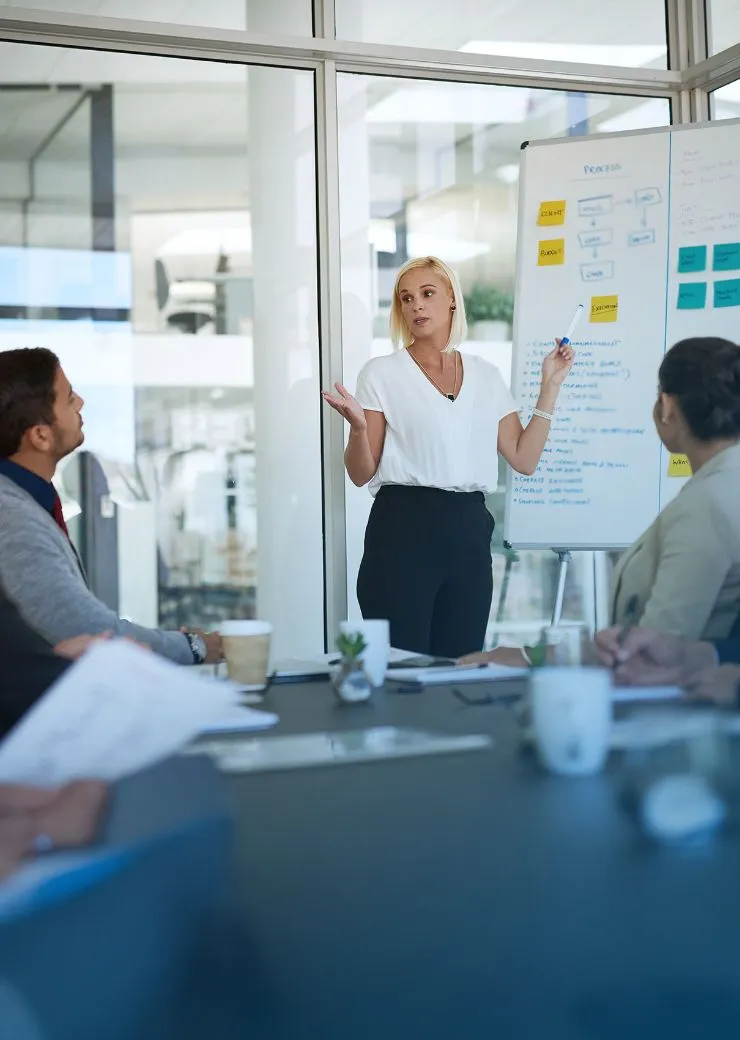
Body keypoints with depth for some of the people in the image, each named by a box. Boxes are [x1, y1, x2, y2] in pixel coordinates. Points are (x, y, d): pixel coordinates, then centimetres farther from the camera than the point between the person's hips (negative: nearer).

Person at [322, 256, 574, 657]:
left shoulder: (486, 375, 12)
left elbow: (524, 459, 7)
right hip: (403, 531, -3)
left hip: (469, 532, 4)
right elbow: (362, 474, -1)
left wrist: (550, 385, 7)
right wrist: (358, 427, -21)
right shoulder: (381, 373, 1)